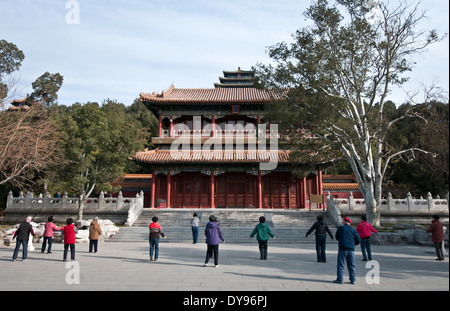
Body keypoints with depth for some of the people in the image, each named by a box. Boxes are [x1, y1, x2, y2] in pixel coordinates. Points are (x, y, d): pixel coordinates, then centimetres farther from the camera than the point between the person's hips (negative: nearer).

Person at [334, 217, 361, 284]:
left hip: (343, 249, -3)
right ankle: (353, 280, 13)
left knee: (340, 264, 1)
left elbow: (337, 237, 11)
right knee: (351, 265, 13)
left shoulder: (340, 228, 1)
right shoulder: (353, 229, 7)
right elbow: (358, 240, 5)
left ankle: (340, 279, 1)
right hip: (351, 249, 3)